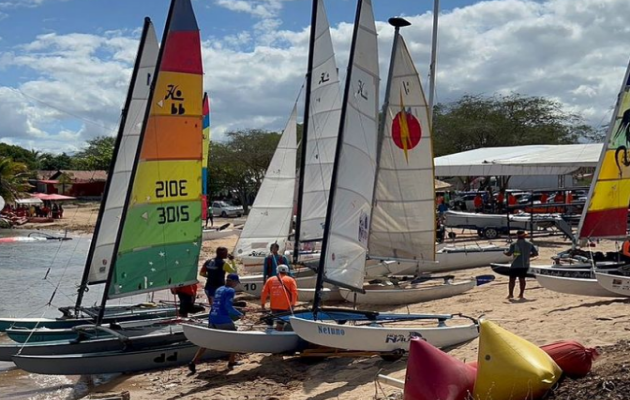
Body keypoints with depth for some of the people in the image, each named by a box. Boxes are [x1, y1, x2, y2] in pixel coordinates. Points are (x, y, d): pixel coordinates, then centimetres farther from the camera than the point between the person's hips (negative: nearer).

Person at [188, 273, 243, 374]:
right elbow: (228, 307, -16)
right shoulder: (230, 291, -7)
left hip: (212, 320, 7)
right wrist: (239, 314, -3)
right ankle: (231, 362, 15)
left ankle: (193, 362, 4)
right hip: (223, 321, -7)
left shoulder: (218, 290, 17)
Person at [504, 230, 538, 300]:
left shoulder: (514, 244, -10)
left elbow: (509, 253, -15)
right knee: (522, 279, 11)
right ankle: (521, 294, 11)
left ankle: (510, 294, -1)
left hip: (515, 265, -4)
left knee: (512, 279, 2)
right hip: (525, 265, 4)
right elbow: (536, 253, 6)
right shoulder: (529, 244, 4)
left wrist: (505, 252, 6)